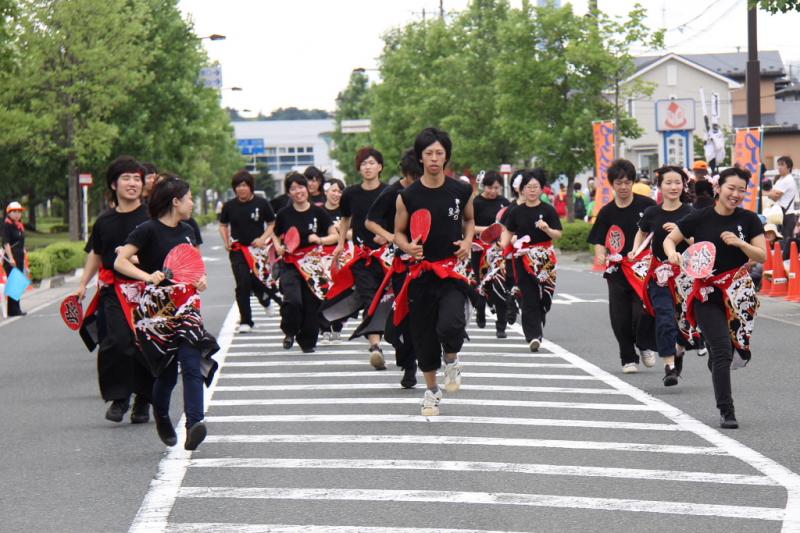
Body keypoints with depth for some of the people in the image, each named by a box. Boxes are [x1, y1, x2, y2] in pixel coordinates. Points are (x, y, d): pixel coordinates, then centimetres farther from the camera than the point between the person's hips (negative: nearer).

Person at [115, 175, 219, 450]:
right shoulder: (148, 230, -8)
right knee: (167, 371, 2)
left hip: (185, 307, 5)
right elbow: (120, 262, -15)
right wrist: (147, 277, -29)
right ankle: (161, 417, 31)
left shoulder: (187, 231, 13)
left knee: (193, 364, -14)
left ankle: (194, 424, -21)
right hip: (156, 309, -5)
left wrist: (201, 278, 6)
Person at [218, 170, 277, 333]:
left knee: (257, 282, 2)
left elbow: (272, 224, 4)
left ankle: (265, 298, 39)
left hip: (258, 248, -1)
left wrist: (262, 239, -11)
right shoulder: (229, 206, 3)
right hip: (238, 250, 1)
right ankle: (245, 321, -3)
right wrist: (226, 241, 0)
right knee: (243, 284, -9)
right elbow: (223, 225, 16)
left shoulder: (261, 203, -2)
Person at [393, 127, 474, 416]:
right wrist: (408, 247, -14)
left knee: (450, 324, -24)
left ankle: (452, 360, 11)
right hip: (421, 270, 1)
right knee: (423, 334, 8)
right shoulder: (408, 196, -3)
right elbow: (398, 233, 7)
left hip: (452, 269, -1)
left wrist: (468, 241, -1)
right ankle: (431, 390, 29)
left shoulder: (461, 191, 0)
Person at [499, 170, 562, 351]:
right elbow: (509, 232, 15)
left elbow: (558, 235, -4)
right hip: (523, 259, 1)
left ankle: (534, 333, 22)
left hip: (544, 259, -1)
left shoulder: (548, 210, -1)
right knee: (529, 298, -5)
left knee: (543, 298, 2)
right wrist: (503, 244, -4)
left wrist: (547, 229, -23)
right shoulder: (517, 212, 6)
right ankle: (533, 336, -8)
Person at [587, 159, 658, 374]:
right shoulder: (607, 212, 5)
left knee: (643, 311, -16)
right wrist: (600, 256, -17)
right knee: (620, 317, 2)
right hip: (618, 270, 3)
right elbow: (599, 241, 4)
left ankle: (646, 346, 12)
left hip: (644, 267, -3)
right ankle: (628, 358, 19)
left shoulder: (646, 205, -2)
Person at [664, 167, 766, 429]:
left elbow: (762, 256, -1)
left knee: (731, 352, 4)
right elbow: (669, 239, 7)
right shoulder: (700, 218, -2)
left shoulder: (749, 220, 3)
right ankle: (726, 411, -7)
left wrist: (739, 242, -17)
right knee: (722, 350, -10)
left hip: (739, 293, 3)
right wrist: (673, 253, -16)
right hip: (707, 294, -2)